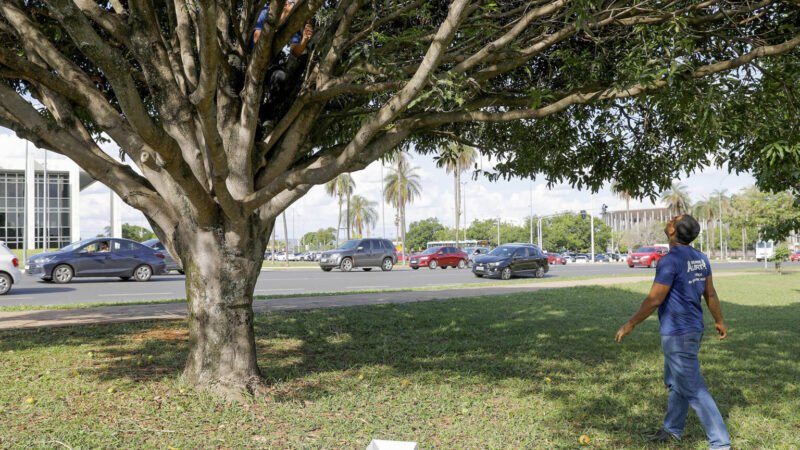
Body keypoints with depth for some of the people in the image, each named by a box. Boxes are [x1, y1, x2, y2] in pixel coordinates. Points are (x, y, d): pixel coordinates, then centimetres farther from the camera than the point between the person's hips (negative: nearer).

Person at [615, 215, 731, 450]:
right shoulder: (700, 259, 5)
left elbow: (654, 300, -20)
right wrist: (719, 321, 28)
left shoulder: (670, 260, -20)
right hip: (693, 329, 9)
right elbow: (710, 294, 14)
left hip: (677, 334, -9)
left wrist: (630, 325, -11)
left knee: (693, 390, -2)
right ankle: (672, 430, 32)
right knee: (675, 383, 21)